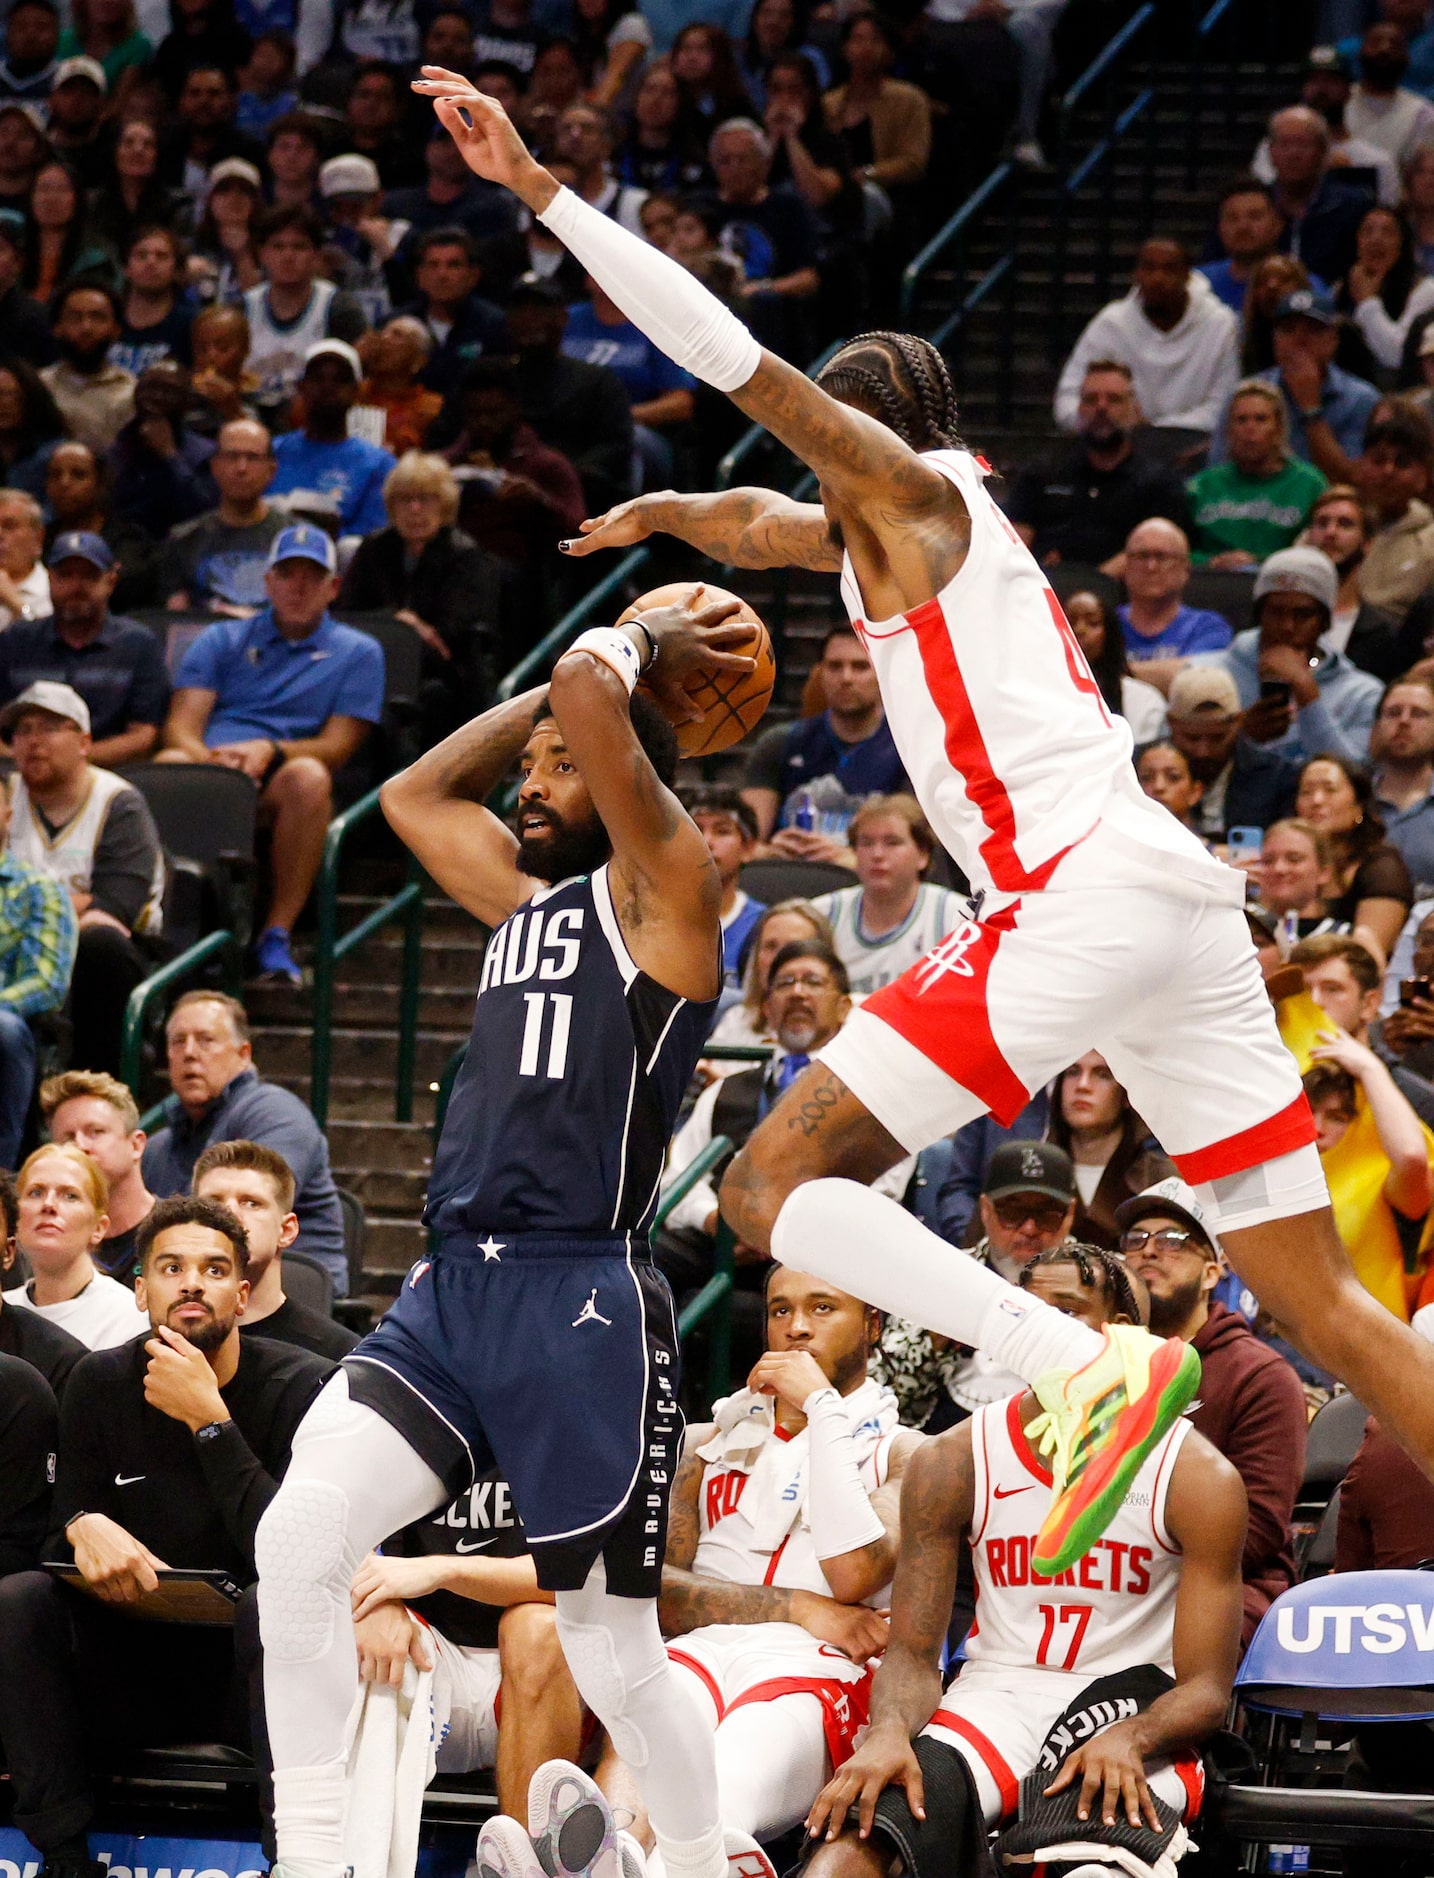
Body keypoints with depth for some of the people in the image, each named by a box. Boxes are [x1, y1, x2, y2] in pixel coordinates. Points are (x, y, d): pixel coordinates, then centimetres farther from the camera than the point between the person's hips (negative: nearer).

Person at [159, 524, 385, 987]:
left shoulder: (358, 652, 18)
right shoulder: (221, 640, 23)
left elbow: (337, 747, 5)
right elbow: (181, 726, 9)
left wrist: (269, 751, -16)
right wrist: (210, 758, -16)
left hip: (279, 786, -1)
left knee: (309, 776, -37)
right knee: (169, 764, -35)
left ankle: (276, 936, -36)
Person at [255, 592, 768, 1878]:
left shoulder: (668, 888, -2)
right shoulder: (529, 899, 20)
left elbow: (588, 695, -13)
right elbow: (415, 794, 33)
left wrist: (632, 655, 8)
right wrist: (551, 695, 28)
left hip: (583, 1305, -7)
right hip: (452, 1287, 7)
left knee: (610, 1649, 0)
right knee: (298, 1538, -13)